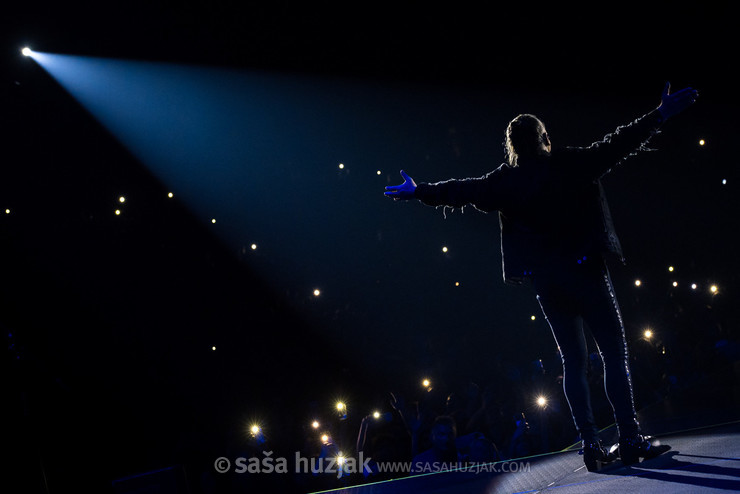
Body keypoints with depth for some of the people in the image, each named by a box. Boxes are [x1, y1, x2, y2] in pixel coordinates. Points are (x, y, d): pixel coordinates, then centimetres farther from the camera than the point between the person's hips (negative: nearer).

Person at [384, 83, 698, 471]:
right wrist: (660, 116, 5)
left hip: (546, 279, 3)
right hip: (585, 269, -3)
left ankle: (591, 444, 5)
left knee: (573, 360, 9)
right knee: (615, 355, 1)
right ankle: (631, 440, -4)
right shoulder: (571, 163, -4)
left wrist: (418, 192, 24)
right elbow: (616, 146, -3)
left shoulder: (505, 181, 2)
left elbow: (461, 191, 10)